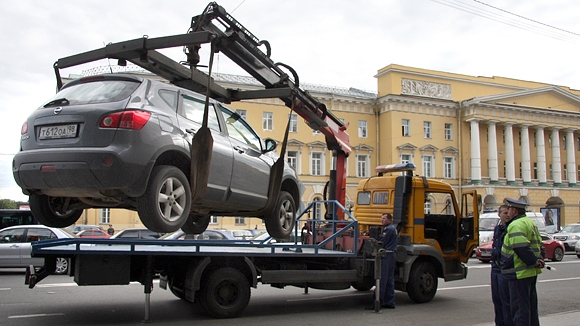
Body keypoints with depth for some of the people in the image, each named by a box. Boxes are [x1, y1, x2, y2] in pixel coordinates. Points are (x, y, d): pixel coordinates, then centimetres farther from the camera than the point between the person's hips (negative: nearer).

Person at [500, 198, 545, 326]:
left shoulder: (516, 225, -18)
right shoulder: (531, 223, 16)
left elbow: (522, 249, -28)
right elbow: (539, 245, 21)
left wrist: (534, 262, -15)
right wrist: (539, 260, 10)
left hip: (519, 273, -10)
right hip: (532, 272, 10)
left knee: (519, 307, -4)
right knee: (531, 305, 19)